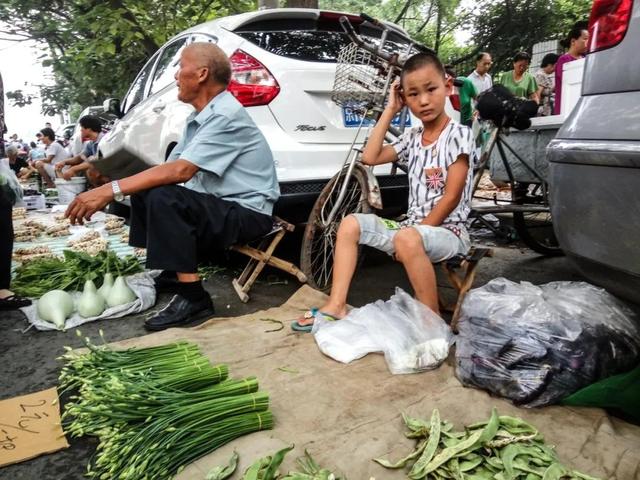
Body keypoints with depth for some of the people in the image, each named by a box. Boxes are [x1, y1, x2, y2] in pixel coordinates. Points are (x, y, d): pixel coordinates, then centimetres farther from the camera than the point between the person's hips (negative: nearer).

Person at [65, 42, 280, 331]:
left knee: (163, 199, -28)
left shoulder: (226, 115, -18)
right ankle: (170, 273, 13)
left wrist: (112, 190, -27)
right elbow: (170, 168, 9)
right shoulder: (200, 117, 12)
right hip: (218, 207, 9)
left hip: (247, 213, -9)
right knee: (143, 191, 8)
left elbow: (181, 170, -27)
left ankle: (192, 297, -20)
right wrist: (112, 191, -1)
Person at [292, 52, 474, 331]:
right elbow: (370, 157, 5)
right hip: (413, 226, 7)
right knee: (351, 224, -4)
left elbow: (452, 197, -15)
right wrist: (390, 110, 5)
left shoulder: (458, 134, -9)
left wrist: (416, 232, -17)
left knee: (408, 239, -39)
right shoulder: (412, 138, 10)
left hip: (448, 230, -7)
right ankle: (336, 306, -7)